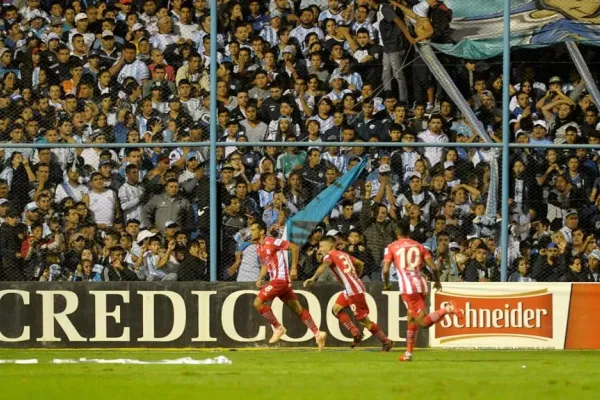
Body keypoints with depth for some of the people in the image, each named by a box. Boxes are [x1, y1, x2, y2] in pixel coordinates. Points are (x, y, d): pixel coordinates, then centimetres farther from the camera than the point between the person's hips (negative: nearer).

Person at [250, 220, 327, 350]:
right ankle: (318, 334, 9)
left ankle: (278, 328, -3)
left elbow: (294, 247, -13)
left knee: (258, 302, -13)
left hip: (280, 279, -9)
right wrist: (260, 279, 10)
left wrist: (294, 268, -15)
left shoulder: (271, 242, -13)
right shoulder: (259, 247, 13)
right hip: (275, 280, 9)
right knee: (298, 309, 9)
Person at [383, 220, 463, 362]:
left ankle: (446, 309, -34)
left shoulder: (391, 247, 8)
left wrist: (386, 284, 17)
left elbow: (386, 269, -2)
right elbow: (433, 267, 9)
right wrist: (437, 282, 27)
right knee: (411, 318, 21)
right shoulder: (419, 246, 16)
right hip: (421, 285, 5)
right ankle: (408, 353, 21)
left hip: (407, 287, -5)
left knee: (423, 322, -12)